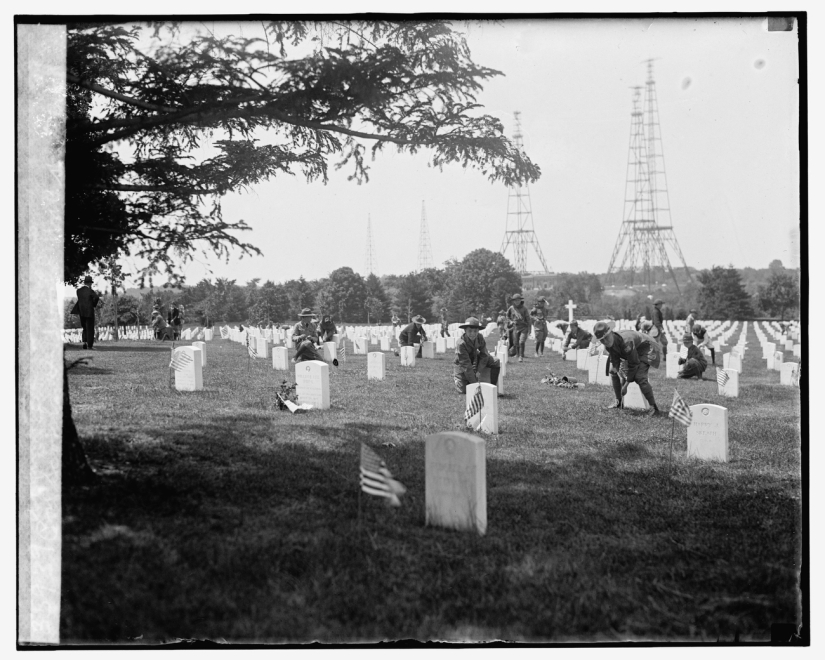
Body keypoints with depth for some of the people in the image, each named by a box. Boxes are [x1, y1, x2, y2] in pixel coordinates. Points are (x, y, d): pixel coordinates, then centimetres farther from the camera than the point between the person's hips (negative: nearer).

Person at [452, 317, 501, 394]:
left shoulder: (480, 338, -18)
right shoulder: (460, 344, -33)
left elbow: (484, 355, -10)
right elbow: (466, 366, -32)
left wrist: (479, 371, -20)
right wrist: (475, 383, -32)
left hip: (475, 360, 5)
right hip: (462, 365, -5)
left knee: (496, 362, -13)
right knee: (464, 390, -12)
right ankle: (456, 378, 21)